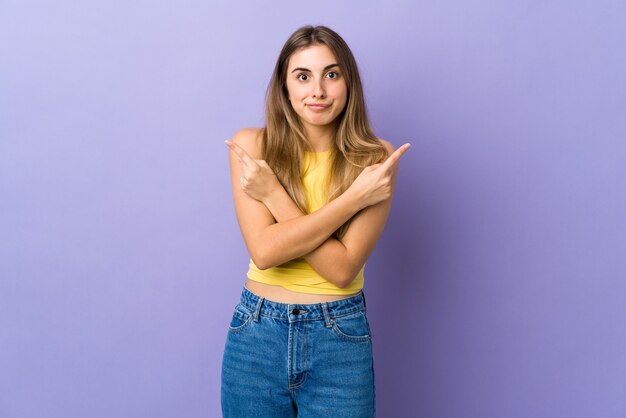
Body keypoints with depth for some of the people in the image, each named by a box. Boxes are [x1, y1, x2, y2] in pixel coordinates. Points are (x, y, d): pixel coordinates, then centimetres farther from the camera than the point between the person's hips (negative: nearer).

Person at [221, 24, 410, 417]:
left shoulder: (376, 158, -9)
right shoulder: (251, 145, -6)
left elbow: (343, 268, -17)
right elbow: (264, 250, -17)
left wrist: (273, 194, -18)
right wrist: (353, 198, -19)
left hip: (341, 341, -1)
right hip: (257, 334, 1)